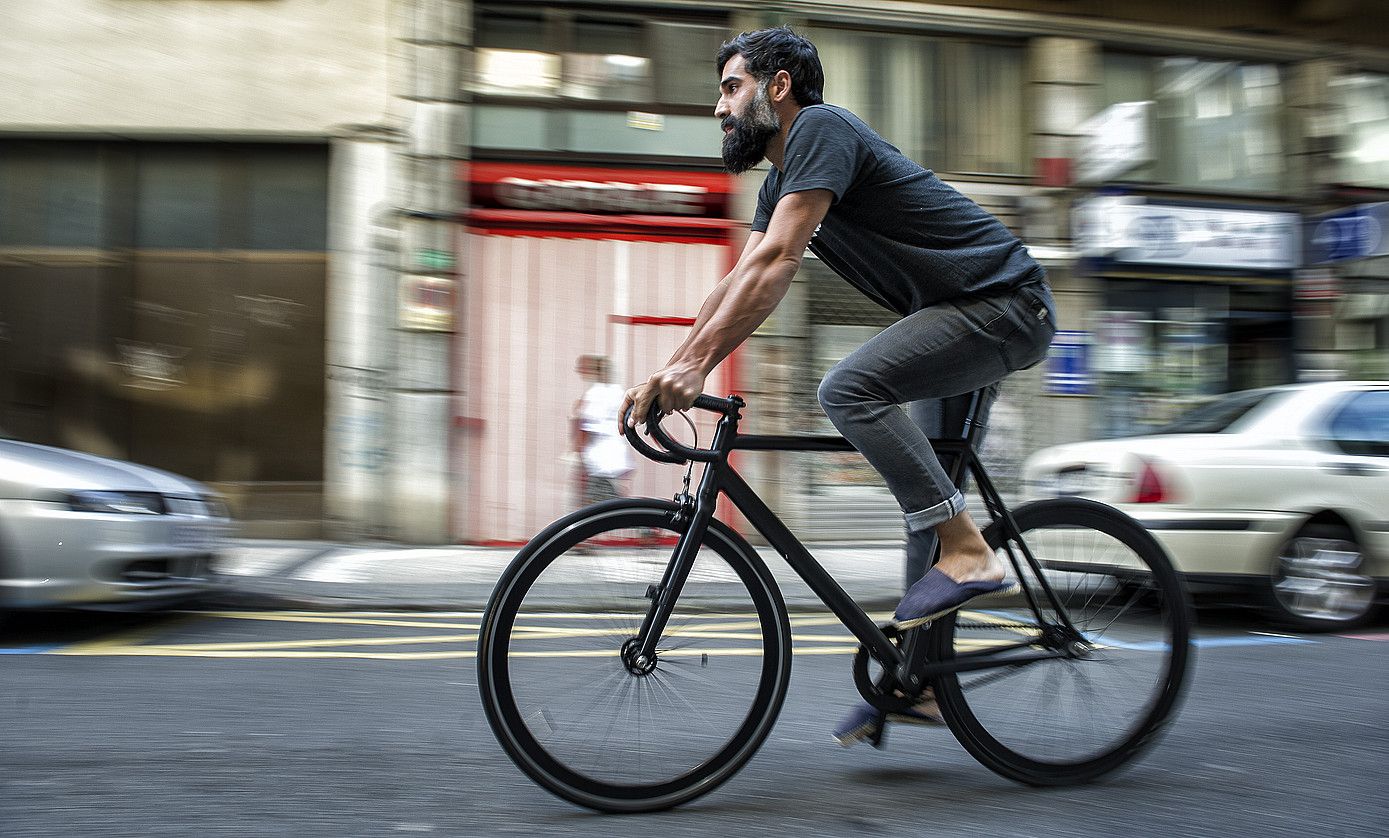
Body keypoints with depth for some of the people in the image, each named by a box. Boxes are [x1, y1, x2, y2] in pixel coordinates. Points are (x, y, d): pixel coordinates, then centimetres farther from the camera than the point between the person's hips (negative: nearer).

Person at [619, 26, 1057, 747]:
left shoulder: (820, 129, -15)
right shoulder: (782, 179, 15)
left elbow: (775, 265, -25)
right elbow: (737, 283, 10)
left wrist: (697, 363, -27)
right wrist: (669, 372, 1)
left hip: (1003, 305, -10)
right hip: (963, 316, 10)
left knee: (850, 386, -28)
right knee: (924, 493, 9)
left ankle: (968, 554, -19)